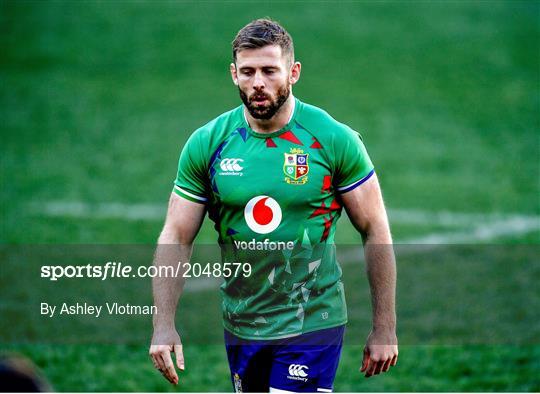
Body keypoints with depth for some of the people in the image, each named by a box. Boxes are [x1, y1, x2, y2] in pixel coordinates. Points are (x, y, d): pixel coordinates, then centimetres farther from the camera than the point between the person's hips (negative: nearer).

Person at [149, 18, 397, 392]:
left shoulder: (335, 140, -7)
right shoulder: (206, 144, 0)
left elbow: (375, 233, -2)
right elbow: (176, 237, 1)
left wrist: (384, 329, -2)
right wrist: (164, 324, -10)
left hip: (311, 323, -4)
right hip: (240, 325, 4)